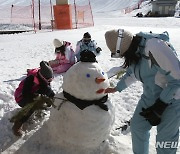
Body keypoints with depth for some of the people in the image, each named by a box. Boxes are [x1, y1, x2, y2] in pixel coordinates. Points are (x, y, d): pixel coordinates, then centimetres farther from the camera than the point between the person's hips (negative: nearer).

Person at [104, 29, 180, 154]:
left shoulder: (154, 47, -30)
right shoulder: (134, 53, -3)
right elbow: (131, 73, 18)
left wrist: (159, 107, -21)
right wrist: (117, 88, 25)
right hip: (150, 97, 8)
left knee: (165, 139, 2)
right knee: (137, 126, 16)